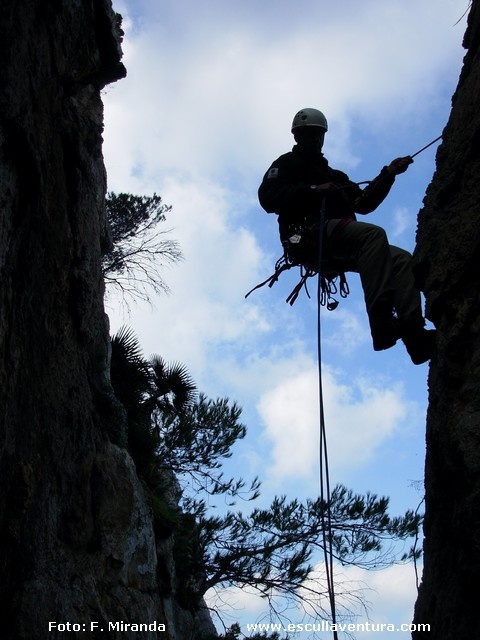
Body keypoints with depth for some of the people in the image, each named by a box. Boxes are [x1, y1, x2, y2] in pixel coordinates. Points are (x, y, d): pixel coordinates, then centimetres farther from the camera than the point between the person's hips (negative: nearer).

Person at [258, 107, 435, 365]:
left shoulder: (335, 175, 37)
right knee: (373, 234, -32)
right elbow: (267, 197, -2)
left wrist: (388, 174, 13)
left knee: (402, 259, -14)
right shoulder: (287, 164, 19)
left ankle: (414, 332, -34)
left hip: (338, 248, 7)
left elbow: (364, 203, 24)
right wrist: (312, 189, -11)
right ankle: (382, 321, -47)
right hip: (309, 234, -7)